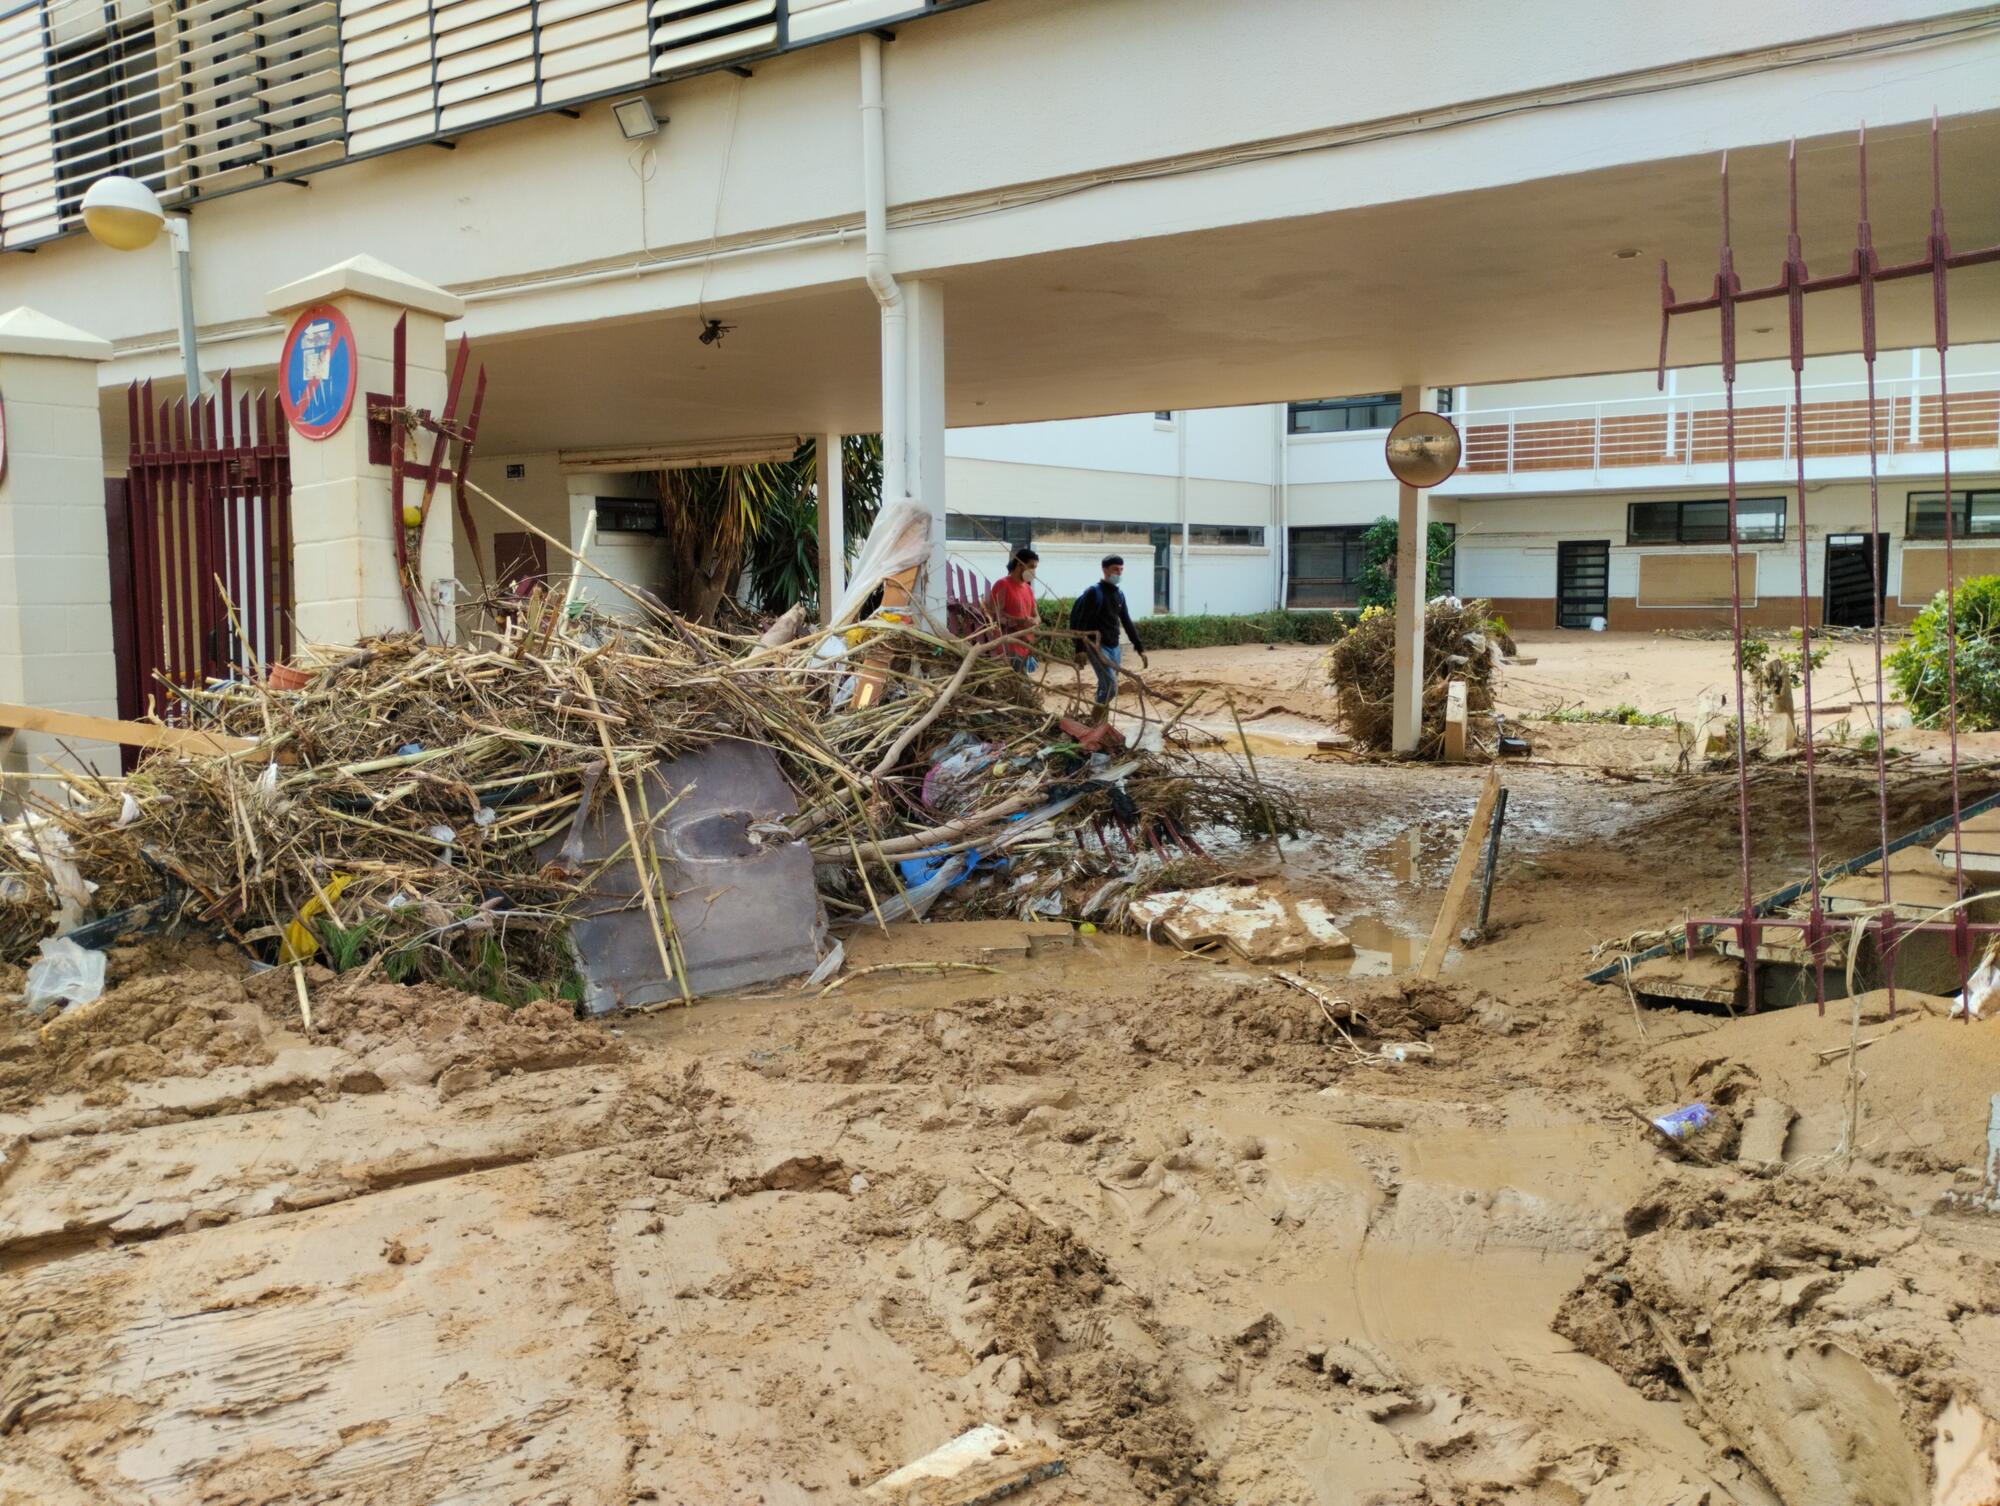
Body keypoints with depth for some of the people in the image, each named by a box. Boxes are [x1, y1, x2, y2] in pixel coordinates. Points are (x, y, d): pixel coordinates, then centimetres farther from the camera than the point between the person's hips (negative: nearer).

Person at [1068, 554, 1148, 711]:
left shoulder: (1119, 594, 12)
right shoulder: (1094, 592, -10)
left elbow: (1127, 622, 18)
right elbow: (1081, 621, -14)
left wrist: (1140, 648, 15)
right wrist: (1080, 649, -22)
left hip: (1114, 647, 7)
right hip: (1097, 647, -7)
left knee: (1106, 687, 9)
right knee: (1111, 685, -17)